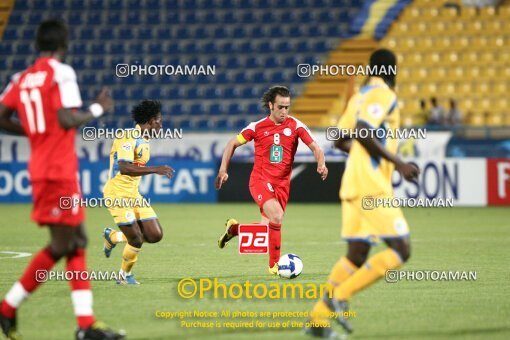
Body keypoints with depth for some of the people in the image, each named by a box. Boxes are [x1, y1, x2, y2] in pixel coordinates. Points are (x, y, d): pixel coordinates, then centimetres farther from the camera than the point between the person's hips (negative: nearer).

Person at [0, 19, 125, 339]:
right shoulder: (62, 73, -10)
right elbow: (68, 120, -20)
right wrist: (98, 109, -5)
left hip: (40, 168, 9)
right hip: (60, 171, -9)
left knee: (77, 242, 10)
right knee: (60, 246, -3)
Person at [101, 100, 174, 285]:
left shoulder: (144, 140, 13)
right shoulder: (128, 137, -17)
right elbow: (124, 167, -30)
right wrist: (155, 169, -33)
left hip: (134, 194, 9)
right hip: (118, 194, -9)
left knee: (155, 235, -1)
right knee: (136, 240, -12)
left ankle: (113, 236, 21)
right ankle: (125, 275, 14)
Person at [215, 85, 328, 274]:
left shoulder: (296, 126, -1)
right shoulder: (257, 127, -2)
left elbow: (315, 147, -4)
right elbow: (233, 144, 9)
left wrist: (321, 163, -25)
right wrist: (223, 170, 0)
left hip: (281, 184, 3)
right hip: (260, 180, -3)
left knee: (265, 230, 2)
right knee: (277, 216, -27)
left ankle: (234, 228, 34)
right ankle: (274, 264, -15)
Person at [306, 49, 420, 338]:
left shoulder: (362, 95, 17)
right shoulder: (383, 95, -9)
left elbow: (341, 141, 20)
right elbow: (362, 132, -23)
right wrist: (398, 163, -19)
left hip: (354, 184, 9)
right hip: (372, 187, -9)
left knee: (357, 254, 11)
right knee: (401, 250, -8)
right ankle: (341, 296, -14)